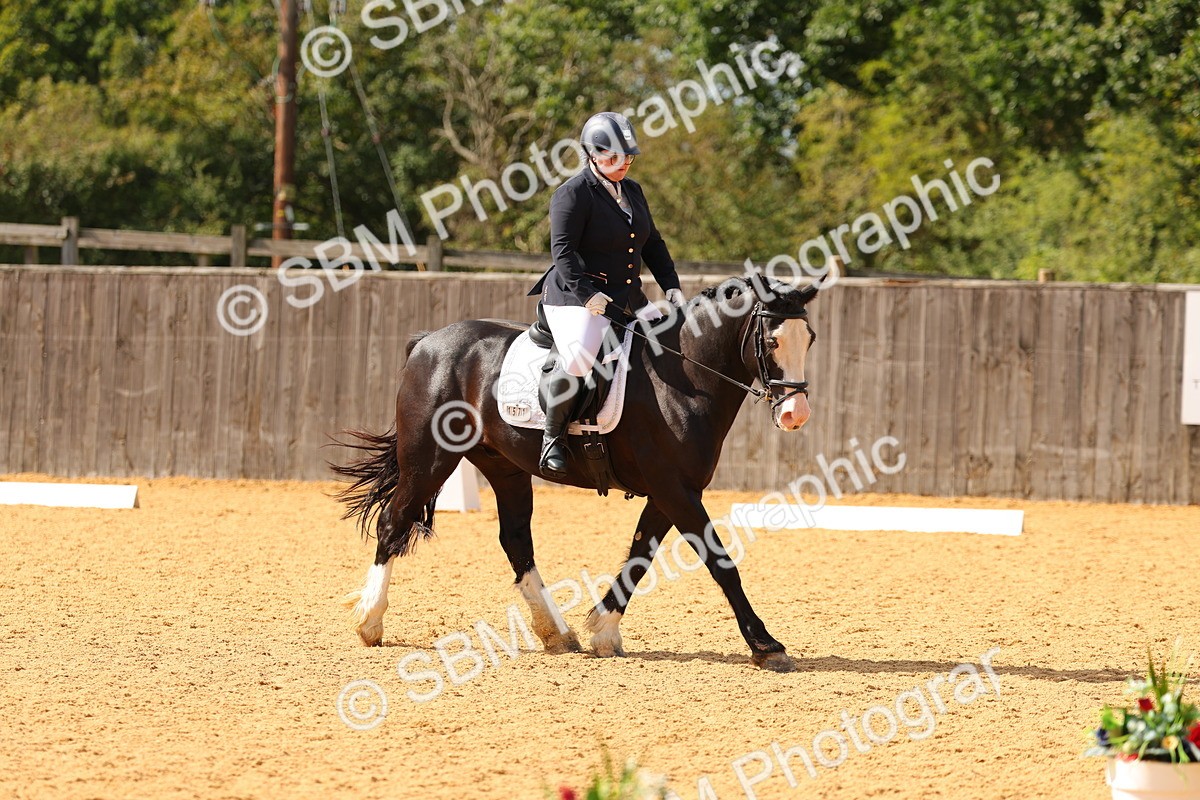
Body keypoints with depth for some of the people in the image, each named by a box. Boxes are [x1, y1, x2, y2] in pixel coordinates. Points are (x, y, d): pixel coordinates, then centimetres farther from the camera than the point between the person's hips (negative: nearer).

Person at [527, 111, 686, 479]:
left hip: (629, 299, 8)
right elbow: (563, 251, -17)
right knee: (578, 360, -33)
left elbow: (653, 244, 22)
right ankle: (553, 437, -13)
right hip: (577, 298, -8)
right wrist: (589, 295, -28)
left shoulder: (632, 191, 16)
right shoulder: (574, 193, -9)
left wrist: (671, 286, 8)